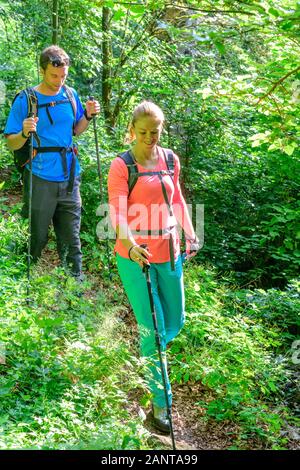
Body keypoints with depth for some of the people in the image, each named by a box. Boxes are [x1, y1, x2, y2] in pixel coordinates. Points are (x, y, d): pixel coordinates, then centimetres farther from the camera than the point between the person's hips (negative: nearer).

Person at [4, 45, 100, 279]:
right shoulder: (25, 100, -6)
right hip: (40, 179, -4)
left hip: (69, 176, 4)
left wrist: (88, 115, 2)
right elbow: (12, 144, -5)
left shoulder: (70, 95, 7)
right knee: (37, 238, 6)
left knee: (71, 237, 10)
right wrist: (25, 133, -26)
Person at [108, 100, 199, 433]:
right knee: (153, 330, -2)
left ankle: (150, 353, 48)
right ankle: (161, 403, 11)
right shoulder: (121, 166, -12)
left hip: (169, 253, 5)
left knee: (174, 324, 16)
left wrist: (189, 233, 10)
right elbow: (117, 212, -22)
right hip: (136, 257, -5)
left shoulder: (170, 159, 5)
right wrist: (130, 245, -38)